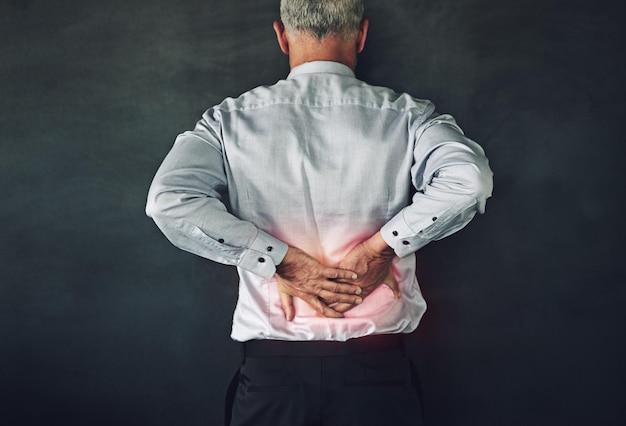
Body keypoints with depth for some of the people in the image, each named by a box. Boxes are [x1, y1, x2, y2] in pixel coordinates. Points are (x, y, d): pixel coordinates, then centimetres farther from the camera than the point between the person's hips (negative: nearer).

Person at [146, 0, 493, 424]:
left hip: (270, 370, 1)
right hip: (378, 370, 0)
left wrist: (282, 260, -12)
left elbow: (169, 200, -14)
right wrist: (380, 247, -11)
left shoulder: (231, 120, -1)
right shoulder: (405, 117, -3)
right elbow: (467, 178, -18)